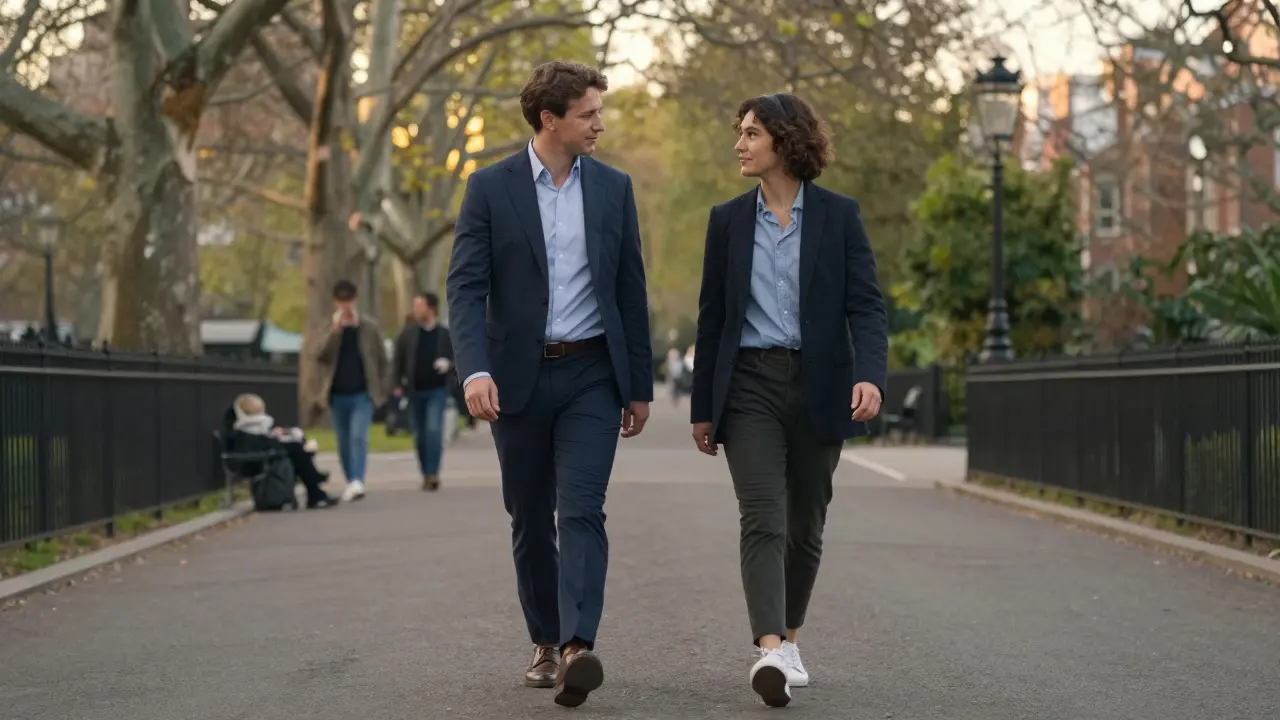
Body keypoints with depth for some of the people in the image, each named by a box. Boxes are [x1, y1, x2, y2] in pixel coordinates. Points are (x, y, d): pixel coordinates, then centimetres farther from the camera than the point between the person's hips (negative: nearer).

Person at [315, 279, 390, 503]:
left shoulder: (369, 327, 4)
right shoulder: (327, 328, 3)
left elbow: (382, 360, 8)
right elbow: (320, 356, -14)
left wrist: (382, 388, 2)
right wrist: (335, 330, -22)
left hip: (363, 394, -2)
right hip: (338, 395, 2)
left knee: (359, 437, -19)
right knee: (344, 442, 9)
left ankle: (357, 482, -29)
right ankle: (351, 483, 22)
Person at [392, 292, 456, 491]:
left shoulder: (445, 334, -2)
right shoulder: (408, 332, 2)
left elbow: (456, 357, 5)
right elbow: (398, 359, 6)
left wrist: (448, 364, -16)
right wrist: (398, 383, 2)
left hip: (437, 389, -3)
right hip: (415, 390, 3)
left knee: (434, 429, -16)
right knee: (420, 435, 8)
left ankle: (433, 473, -13)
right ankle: (426, 475, 18)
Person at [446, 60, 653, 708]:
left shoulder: (613, 187, 6)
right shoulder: (490, 188, -2)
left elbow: (630, 290, 10)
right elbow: (466, 286, -8)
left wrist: (640, 385, 9)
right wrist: (475, 370, -23)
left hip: (591, 374, 0)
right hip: (519, 376, 0)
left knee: (582, 511, -14)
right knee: (530, 519, 10)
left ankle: (577, 649, -24)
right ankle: (546, 642, 24)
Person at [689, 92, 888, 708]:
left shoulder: (838, 215, 2)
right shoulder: (728, 219, 8)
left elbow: (865, 305, -3)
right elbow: (711, 317, 11)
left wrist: (870, 375, -21)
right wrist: (701, 407, 10)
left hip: (818, 386, 0)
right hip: (749, 385, 0)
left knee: (805, 524, 9)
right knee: (762, 519, -15)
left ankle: (789, 637, 28)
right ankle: (769, 650, -26)